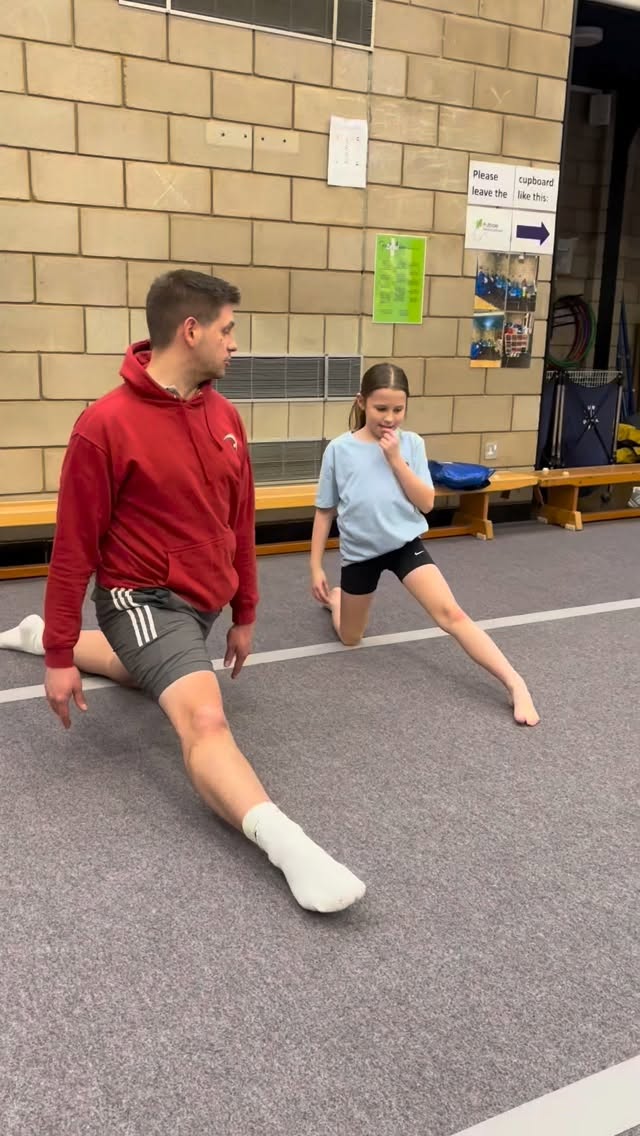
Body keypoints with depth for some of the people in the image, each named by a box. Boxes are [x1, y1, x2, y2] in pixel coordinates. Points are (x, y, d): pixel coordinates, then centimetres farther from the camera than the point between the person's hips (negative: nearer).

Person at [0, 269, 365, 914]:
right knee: (204, 718, -30)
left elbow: (239, 522, 8)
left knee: (146, 674, 34)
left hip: (202, 600, 8)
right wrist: (59, 656, -13)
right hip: (144, 596, -8)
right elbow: (73, 546, -17)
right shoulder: (106, 423, -21)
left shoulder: (225, 417, -1)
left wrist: (243, 613, 14)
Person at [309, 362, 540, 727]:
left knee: (450, 613, -20)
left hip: (406, 543, 0)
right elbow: (325, 511, -1)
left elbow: (426, 503, -10)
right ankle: (335, 597, 50)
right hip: (360, 552, 1)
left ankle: (516, 685, -21)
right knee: (350, 639, 16)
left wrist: (395, 459, -19)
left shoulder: (411, 444, -5)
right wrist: (316, 566, -1)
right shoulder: (339, 450, -8)